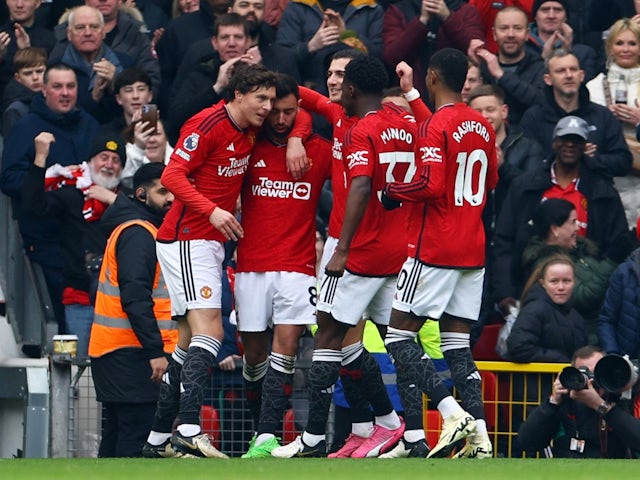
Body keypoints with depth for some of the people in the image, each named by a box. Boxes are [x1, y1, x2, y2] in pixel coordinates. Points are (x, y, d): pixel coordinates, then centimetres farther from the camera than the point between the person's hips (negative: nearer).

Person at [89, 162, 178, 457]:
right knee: (134, 439, -14)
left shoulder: (141, 230, 22)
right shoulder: (138, 233, -11)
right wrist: (155, 351, -23)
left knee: (116, 438, 11)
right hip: (130, 352, -11)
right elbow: (135, 297, -20)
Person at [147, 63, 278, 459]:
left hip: (211, 242, 9)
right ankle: (189, 428, -30)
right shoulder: (208, 125, -15)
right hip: (187, 240, -9)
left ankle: (159, 435, 13)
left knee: (190, 339, 10)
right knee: (209, 331, -20)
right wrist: (212, 210, -31)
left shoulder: (251, 130, 8)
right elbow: (172, 176, -20)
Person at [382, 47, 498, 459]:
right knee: (458, 344, 8)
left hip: (435, 250, -7)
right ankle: (479, 432, -4)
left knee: (399, 335, -2)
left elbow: (431, 185, -22)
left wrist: (392, 192, -7)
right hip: (474, 250, 8)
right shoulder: (483, 127, 10)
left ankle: (452, 411, -17)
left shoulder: (437, 125, -14)